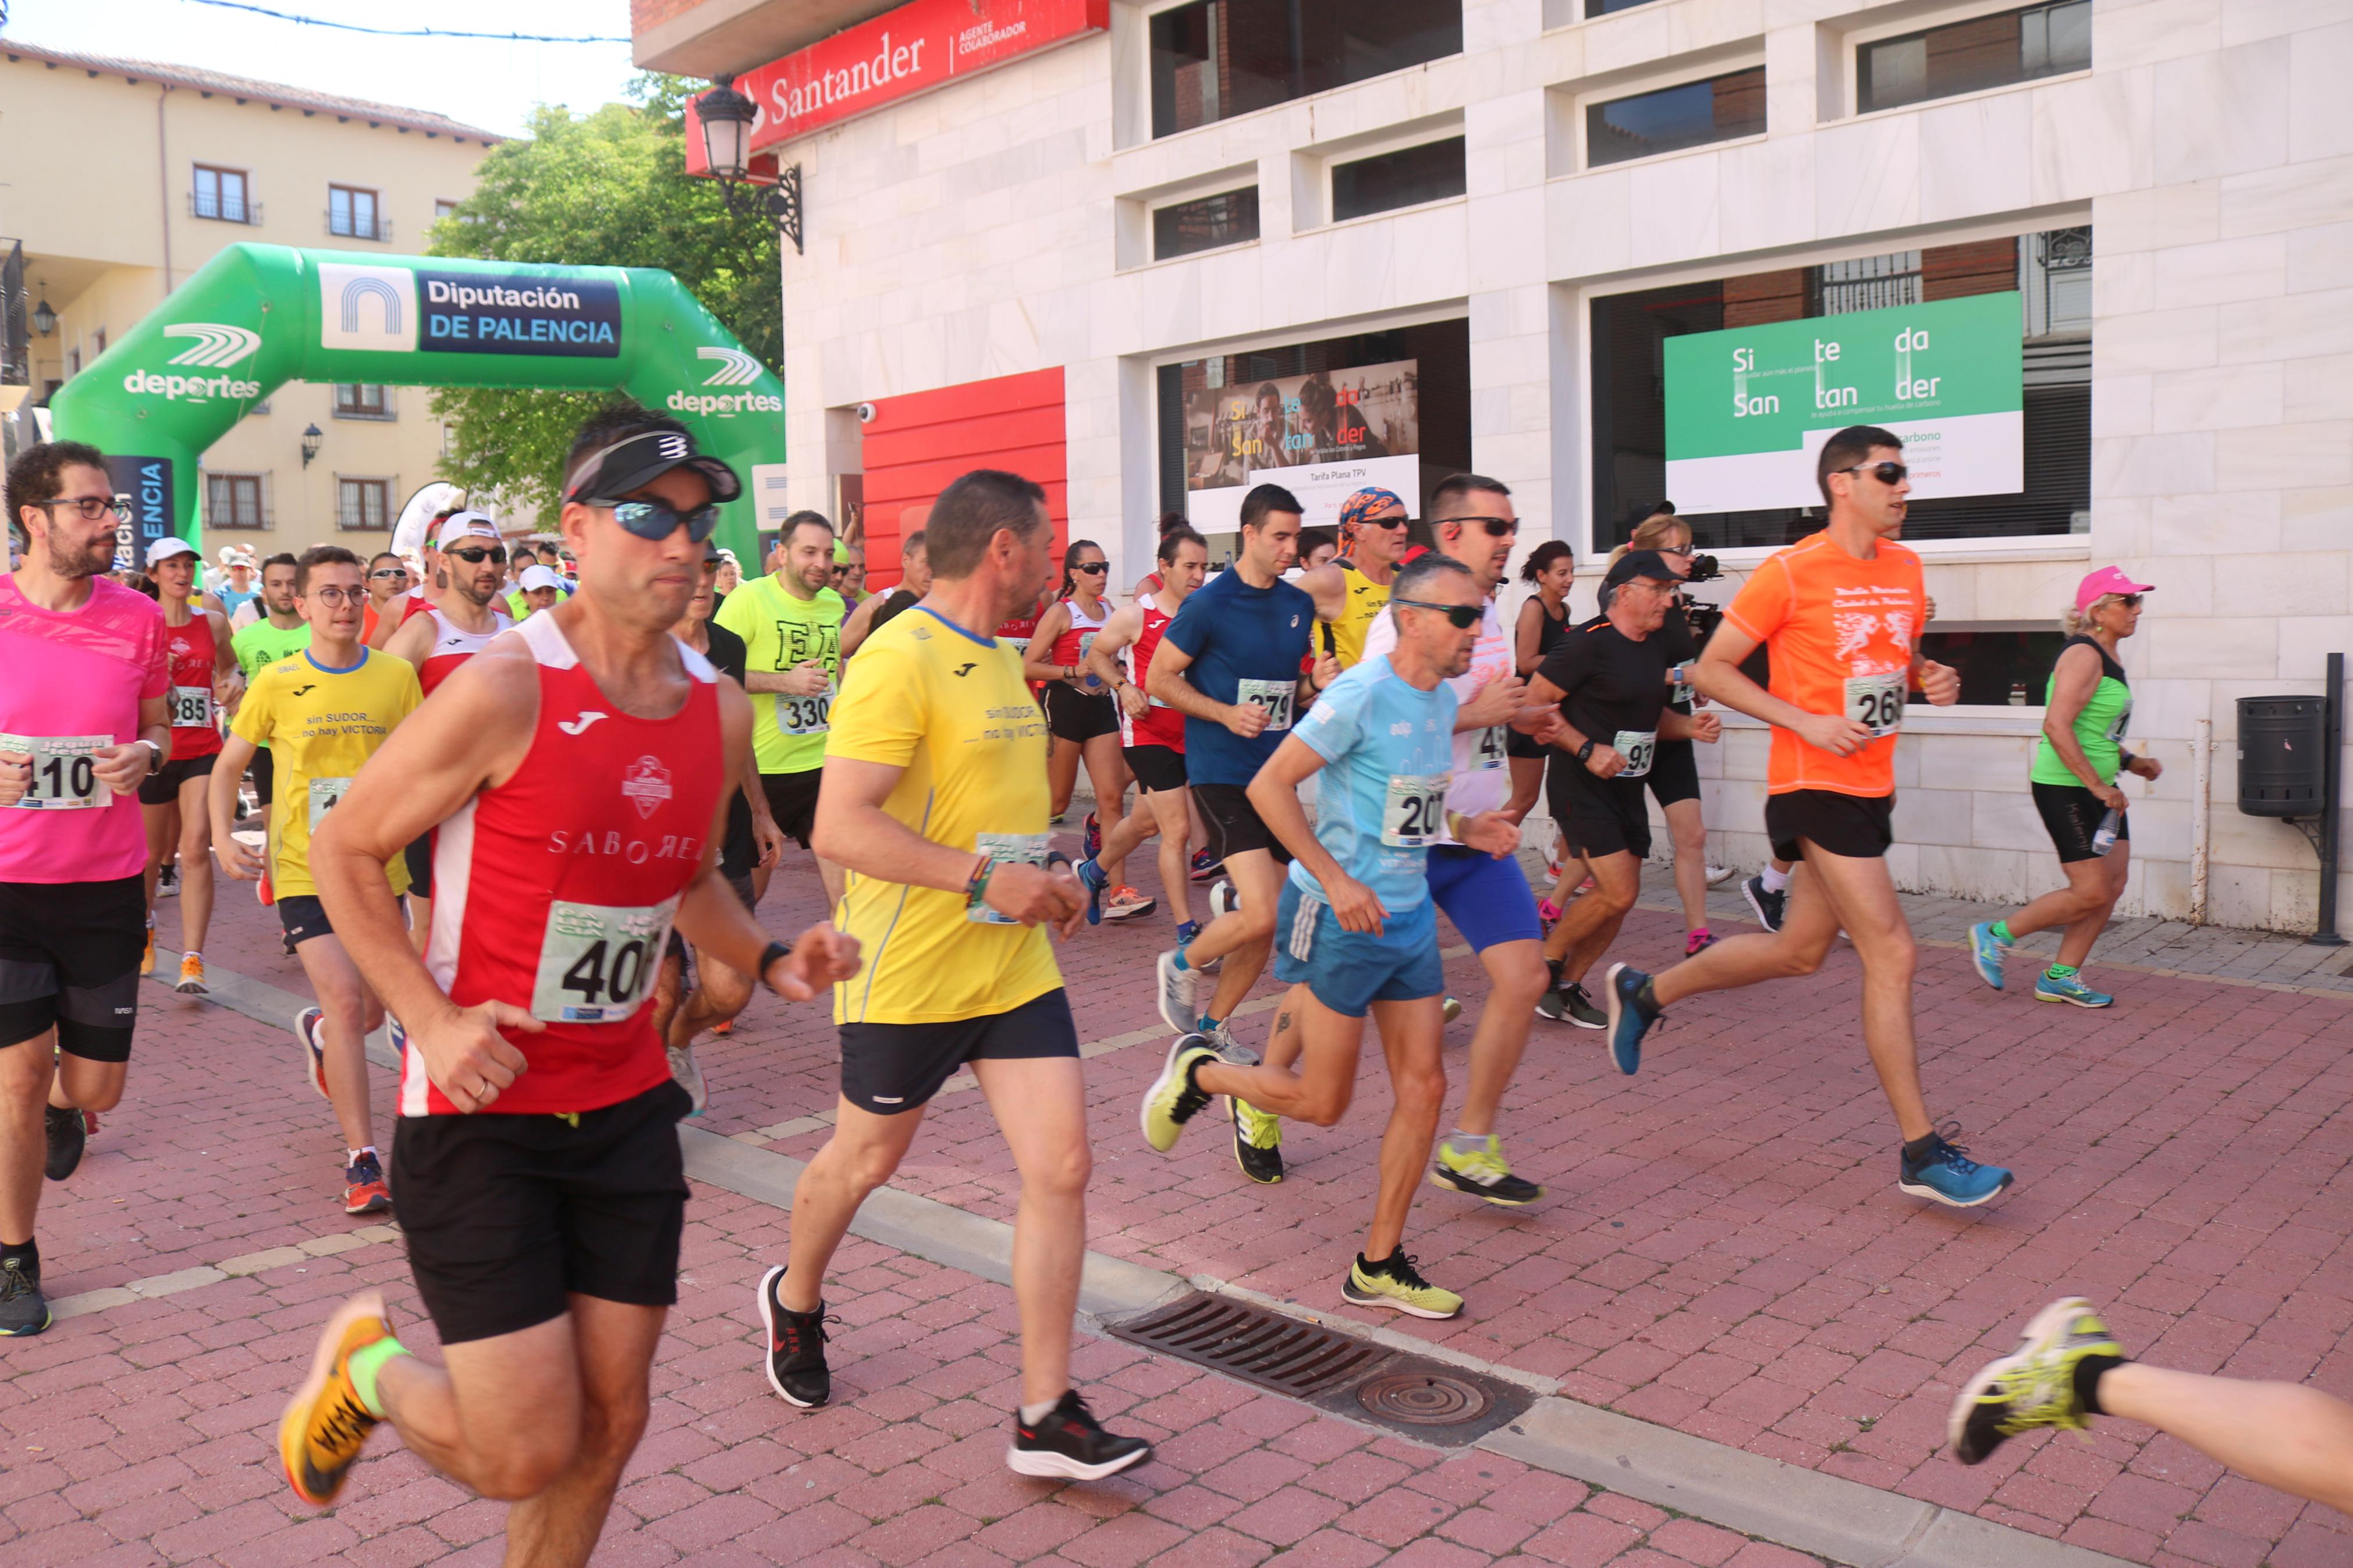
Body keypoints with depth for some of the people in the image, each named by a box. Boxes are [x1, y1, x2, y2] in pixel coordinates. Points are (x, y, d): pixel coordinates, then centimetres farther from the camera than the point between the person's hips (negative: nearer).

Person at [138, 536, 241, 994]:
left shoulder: (212, 622, 6)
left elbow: (228, 666, 24)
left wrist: (233, 681, 2)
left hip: (203, 751, 0)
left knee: (196, 849, -14)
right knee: (152, 854, 13)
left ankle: (192, 961, -16)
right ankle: (145, 931, 42)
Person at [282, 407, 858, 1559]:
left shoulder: (720, 709, 2)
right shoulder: (506, 689, -17)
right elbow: (344, 850, -8)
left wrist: (769, 964, 0)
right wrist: (431, 1018, -18)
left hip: (625, 1106, 6)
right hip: (479, 1106, -6)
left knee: (609, 1421, 11)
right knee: (524, 1452, -3)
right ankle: (366, 1362, 27)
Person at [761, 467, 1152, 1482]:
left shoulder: (1003, 660, 12)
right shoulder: (897, 661, -18)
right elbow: (840, 827, -26)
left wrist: (1047, 878, 9)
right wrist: (984, 882, -27)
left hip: (1015, 966, 7)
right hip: (909, 973, -7)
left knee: (1062, 1168, -2)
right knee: (864, 1161, 15)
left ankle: (1045, 1418, 9)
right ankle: (793, 1301, 47)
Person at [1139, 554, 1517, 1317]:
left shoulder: (1442, 699, 8)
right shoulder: (1363, 693, -18)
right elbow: (1269, 786, -20)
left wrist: (1463, 829, 3)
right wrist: (1337, 881, -24)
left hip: (1410, 916, 8)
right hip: (1339, 919, -8)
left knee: (1424, 1088, 6)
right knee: (1322, 1102, 2)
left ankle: (1379, 1266, 18)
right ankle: (1198, 1072, 29)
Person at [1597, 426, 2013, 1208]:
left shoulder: (1906, 568, 11)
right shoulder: (1791, 573, -11)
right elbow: (1710, 671, -9)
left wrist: (1933, 678, 2)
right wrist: (1807, 723, -18)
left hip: (1872, 786, 9)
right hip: (1816, 785, -8)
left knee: (1800, 949, 16)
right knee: (1891, 954, -9)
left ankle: (1642, 992, 34)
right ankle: (1922, 1154, 0)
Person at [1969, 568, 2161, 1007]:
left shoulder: (2107, 659, 15)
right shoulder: (2083, 655, -16)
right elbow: (2056, 726, -27)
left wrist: (2132, 762, 12)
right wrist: (2098, 786, -24)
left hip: (2097, 789, 10)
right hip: (2064, 789, -10)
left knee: (2113, 884, 6)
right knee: (2091, 892, -8)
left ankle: (2061, 977, 14)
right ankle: (1994, 935, 6)